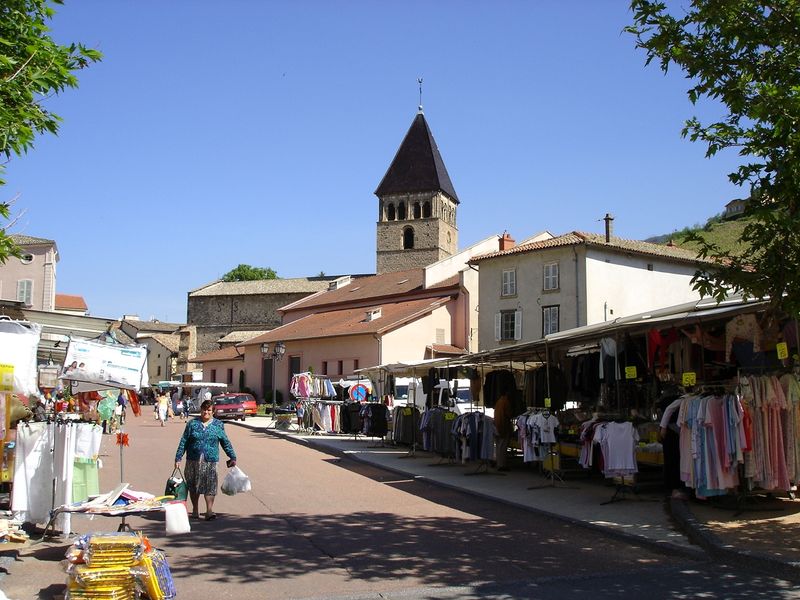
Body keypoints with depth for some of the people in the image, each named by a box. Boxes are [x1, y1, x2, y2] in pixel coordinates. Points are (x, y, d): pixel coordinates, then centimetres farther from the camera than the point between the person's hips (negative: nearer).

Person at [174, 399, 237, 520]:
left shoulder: (218, 425, 7)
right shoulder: (192, 424, 4)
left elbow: (225, 442, 13)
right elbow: (183, 442, 5)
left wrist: (232, 457, 11)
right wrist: (178, 458, 1)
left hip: (210, 461, -1)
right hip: (193, 460, 1)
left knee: (210, 486, -10)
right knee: (193, 486, 9)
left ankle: (209, 510, -11)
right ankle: (195, 510, 23)